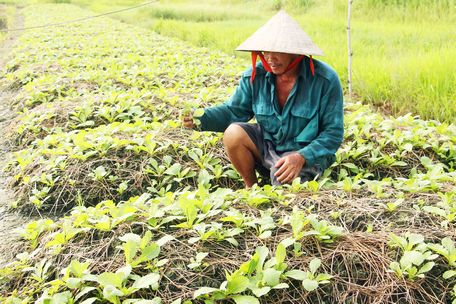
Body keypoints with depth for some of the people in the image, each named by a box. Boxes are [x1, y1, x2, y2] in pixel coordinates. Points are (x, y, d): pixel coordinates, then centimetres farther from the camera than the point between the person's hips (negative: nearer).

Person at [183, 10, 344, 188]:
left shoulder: (326, 80, -17)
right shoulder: (256, 76, -7)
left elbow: (333, 133, -14)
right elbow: (234, 110, 2)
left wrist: (302, 157, -29)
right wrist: (200, 119, -18)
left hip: (308, 152, -4)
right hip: (267, 145, 4)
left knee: (283, 179, -34)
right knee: (233, 134, -22)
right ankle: (251, 187, 2)